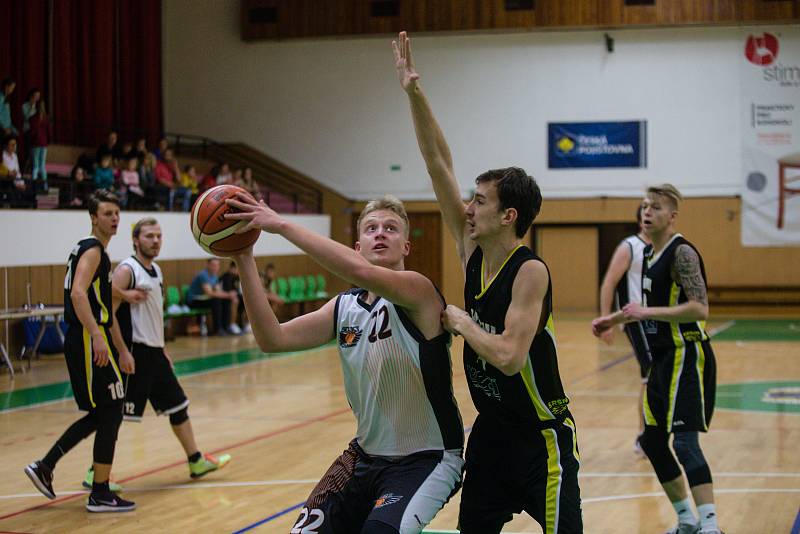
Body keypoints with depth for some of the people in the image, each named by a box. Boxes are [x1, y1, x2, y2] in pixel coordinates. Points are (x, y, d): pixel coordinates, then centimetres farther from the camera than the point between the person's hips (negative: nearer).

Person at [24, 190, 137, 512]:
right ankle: (100, 495, 1)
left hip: (92, 341, 10)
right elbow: (77, 294, -27)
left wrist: (122, 351, 27)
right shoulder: (92, 250, -10)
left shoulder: (99, 253, 21)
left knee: (99, 415, 15)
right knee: (110, 414, -5)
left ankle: (44, 467, 19)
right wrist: (97, 336, -35)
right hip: (89, 341, -10)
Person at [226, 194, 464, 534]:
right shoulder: (344, 308, 4)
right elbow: (272, 339, -5)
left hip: (427, 458, -6)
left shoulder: (419, 292, -16)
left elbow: (360, 271, -37)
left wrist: (282, 225, -34)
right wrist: (244, 261, -13)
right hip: (367, 454, 6)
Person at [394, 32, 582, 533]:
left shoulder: (530, 271, -21)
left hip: (541, 434, -8)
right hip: (491, 429, 8)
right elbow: (440, 163, -3)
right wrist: (414, 92, -8)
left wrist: (460, 322, -16)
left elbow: (509, 356, -31)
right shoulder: (473, 251, -1)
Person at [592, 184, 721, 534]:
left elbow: (700, 308, -25)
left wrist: (647, 312, -27)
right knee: (653, 441, 13)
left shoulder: (682, 253, -15)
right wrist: (615, 319, 21)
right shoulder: (649, 253, 13)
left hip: (686, 357, -10)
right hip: (663, 360, 10)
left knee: (684, 441, -18)